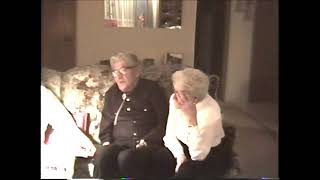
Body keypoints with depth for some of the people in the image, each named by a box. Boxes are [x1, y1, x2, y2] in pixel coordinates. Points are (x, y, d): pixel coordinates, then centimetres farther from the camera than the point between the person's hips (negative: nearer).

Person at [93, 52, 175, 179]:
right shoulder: (111, 94, 19)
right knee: (103, 155, -31)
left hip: (149, 145, -3)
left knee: (126, 158, -36)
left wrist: (145, 142, -13)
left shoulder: (152, 90, 5)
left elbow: (163, 123, -2)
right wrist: (107, 143, 1)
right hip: (119, 144, 3)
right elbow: (106, 125, 21)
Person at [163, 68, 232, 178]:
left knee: (184, 171, -32)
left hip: (209, 155, -5)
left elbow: (197, 155, -30)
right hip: (181, 146, 5)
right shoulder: (175, 99, -11)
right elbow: (170, 134, -3)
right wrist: (180, 156, -18)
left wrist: (191, 119, -37)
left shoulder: (210, 111, -27)